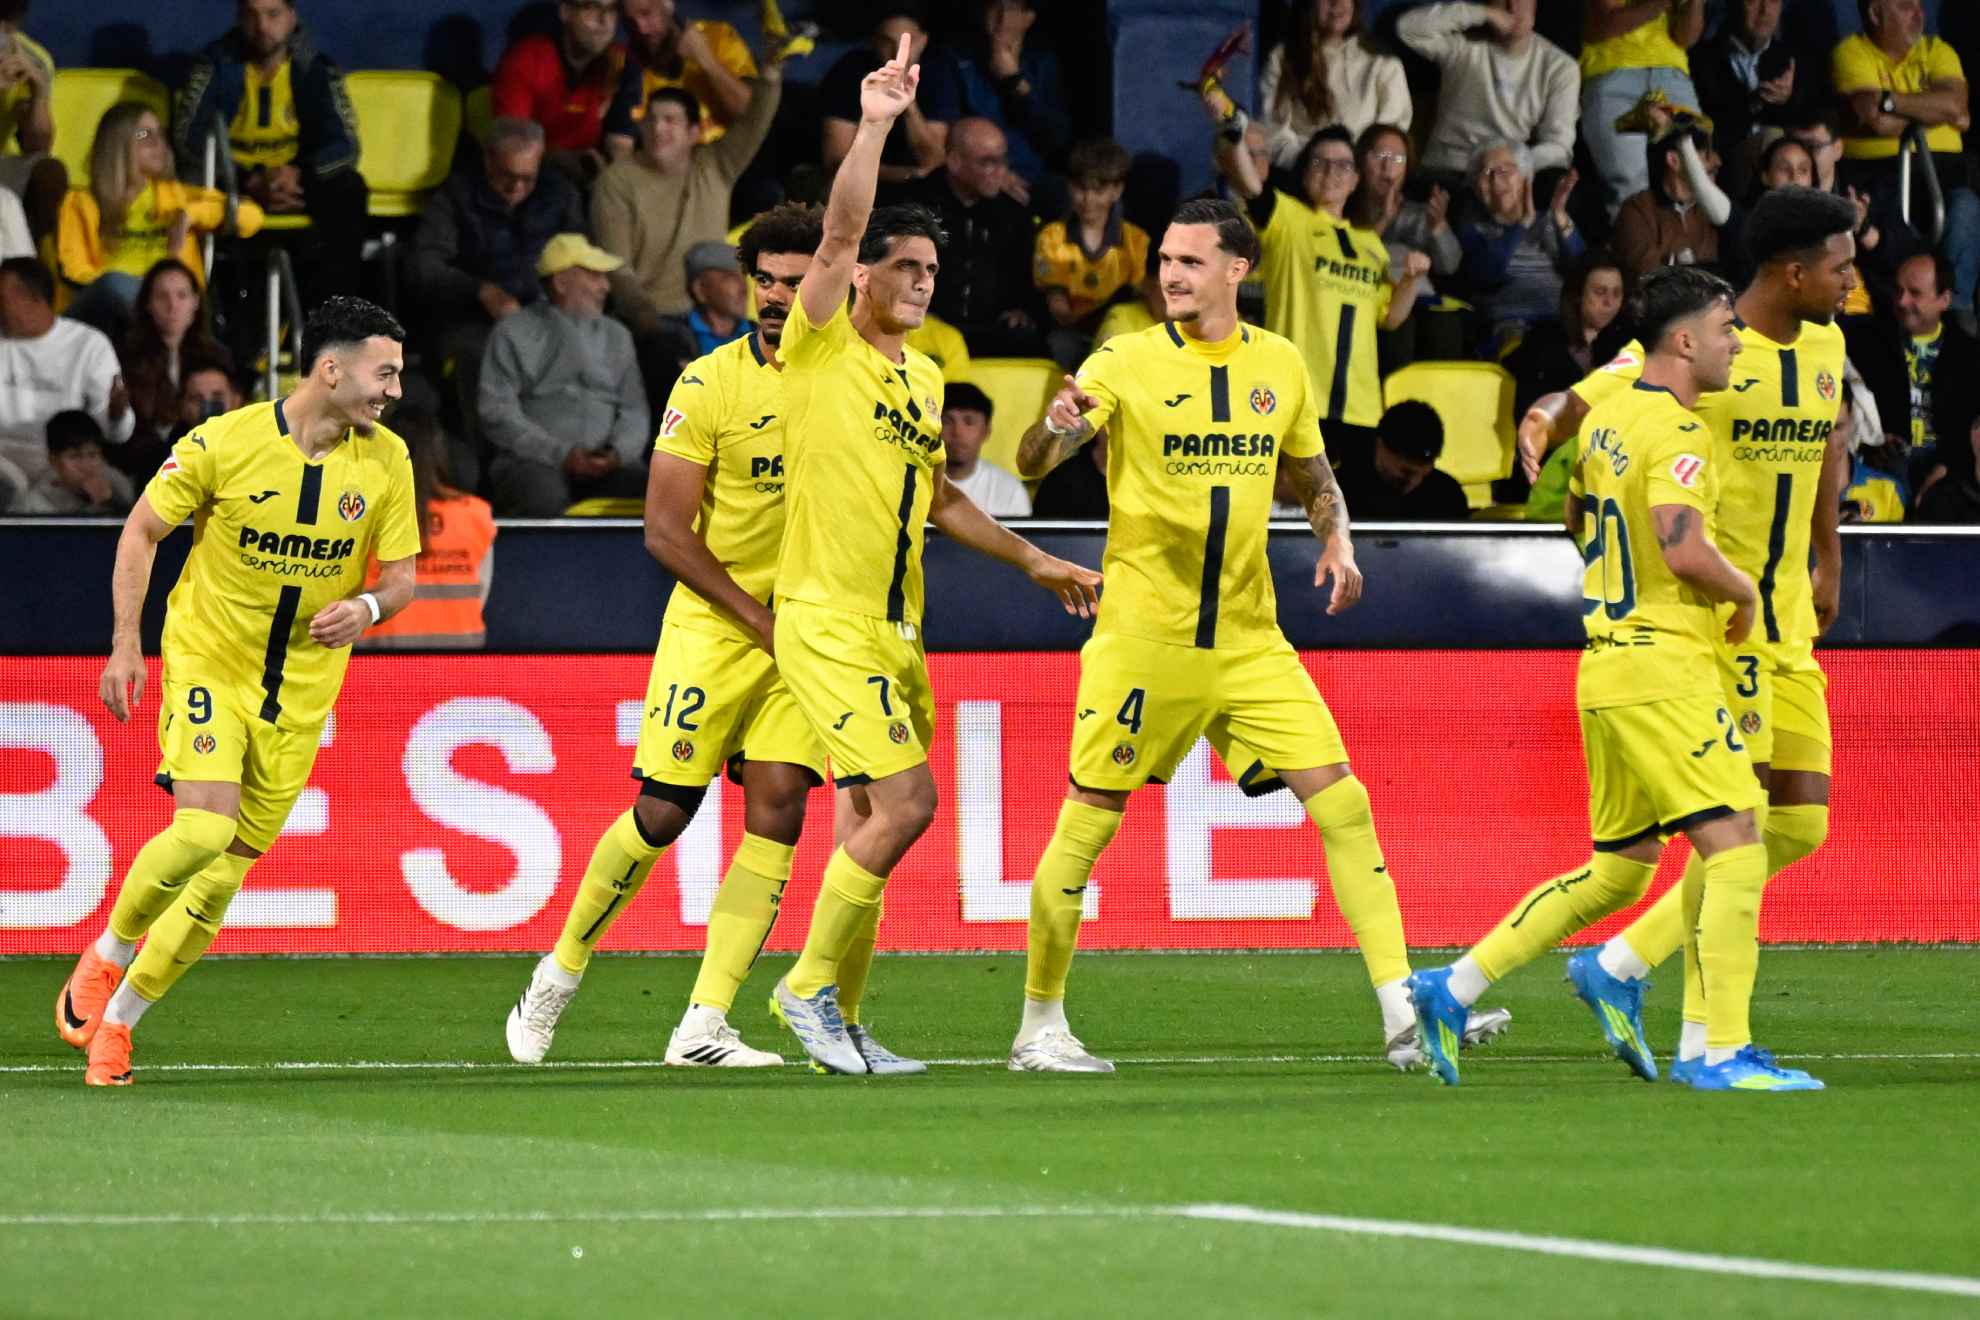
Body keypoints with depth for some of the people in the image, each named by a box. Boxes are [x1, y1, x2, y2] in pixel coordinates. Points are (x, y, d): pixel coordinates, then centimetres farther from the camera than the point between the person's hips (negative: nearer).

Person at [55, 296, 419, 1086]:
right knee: (203, 830, -23)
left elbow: (401, 578, 4)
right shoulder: (226, 442, -14)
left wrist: (368, 607, -20)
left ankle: (116, 1019, 19)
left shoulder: (387, 460, -4)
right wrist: (125, 645, -7)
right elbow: (141, 531, -2)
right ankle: (106, 956, 4)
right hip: (208, 658, -4)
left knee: (227, 873, 3)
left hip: (302, 688, 4)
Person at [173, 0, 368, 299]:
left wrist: (297, 173, -30)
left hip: (297, 182, 1)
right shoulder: (217, 64, -7)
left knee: (348, 189, -28)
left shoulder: (314, 67, -4)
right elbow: (189, 139, -15)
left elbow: (343, 144, -9)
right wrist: (250, 182, -28)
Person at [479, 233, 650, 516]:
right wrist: (561, 455, -13)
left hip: (605, 465, 3)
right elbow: (497, 411, -2)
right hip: (534, 461, -3)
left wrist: (618, 453, -8)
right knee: (545, 497, -39)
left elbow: (635, 410, 16)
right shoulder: (514, 334, 9)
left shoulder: (616, 336, 23)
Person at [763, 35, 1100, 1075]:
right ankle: (809, 985, -5)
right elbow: (839, 234, -19)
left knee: (871, 822, 8)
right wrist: (874, 127, -24)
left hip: (896, 629, 8)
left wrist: (1031, 561, 24)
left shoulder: (925, 379, 16)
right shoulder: (822, 347, -5)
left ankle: (834, 1023, 16)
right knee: (905, 801, -17)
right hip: (826, 623, -8)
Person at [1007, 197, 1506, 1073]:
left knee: (1342, 804, -6)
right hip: (1143, 633, -3)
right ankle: (1039, 1028, 15)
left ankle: (1404, 1013, -4)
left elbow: (1315, 479, 21)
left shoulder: (1280, 366, 7)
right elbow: (1031, 464, -13)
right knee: (1087, 824, 0)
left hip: (1249, 639, 3)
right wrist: (1056, 424, -36)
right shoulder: (1128, 362, -5)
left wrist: (1337, 541, 0)